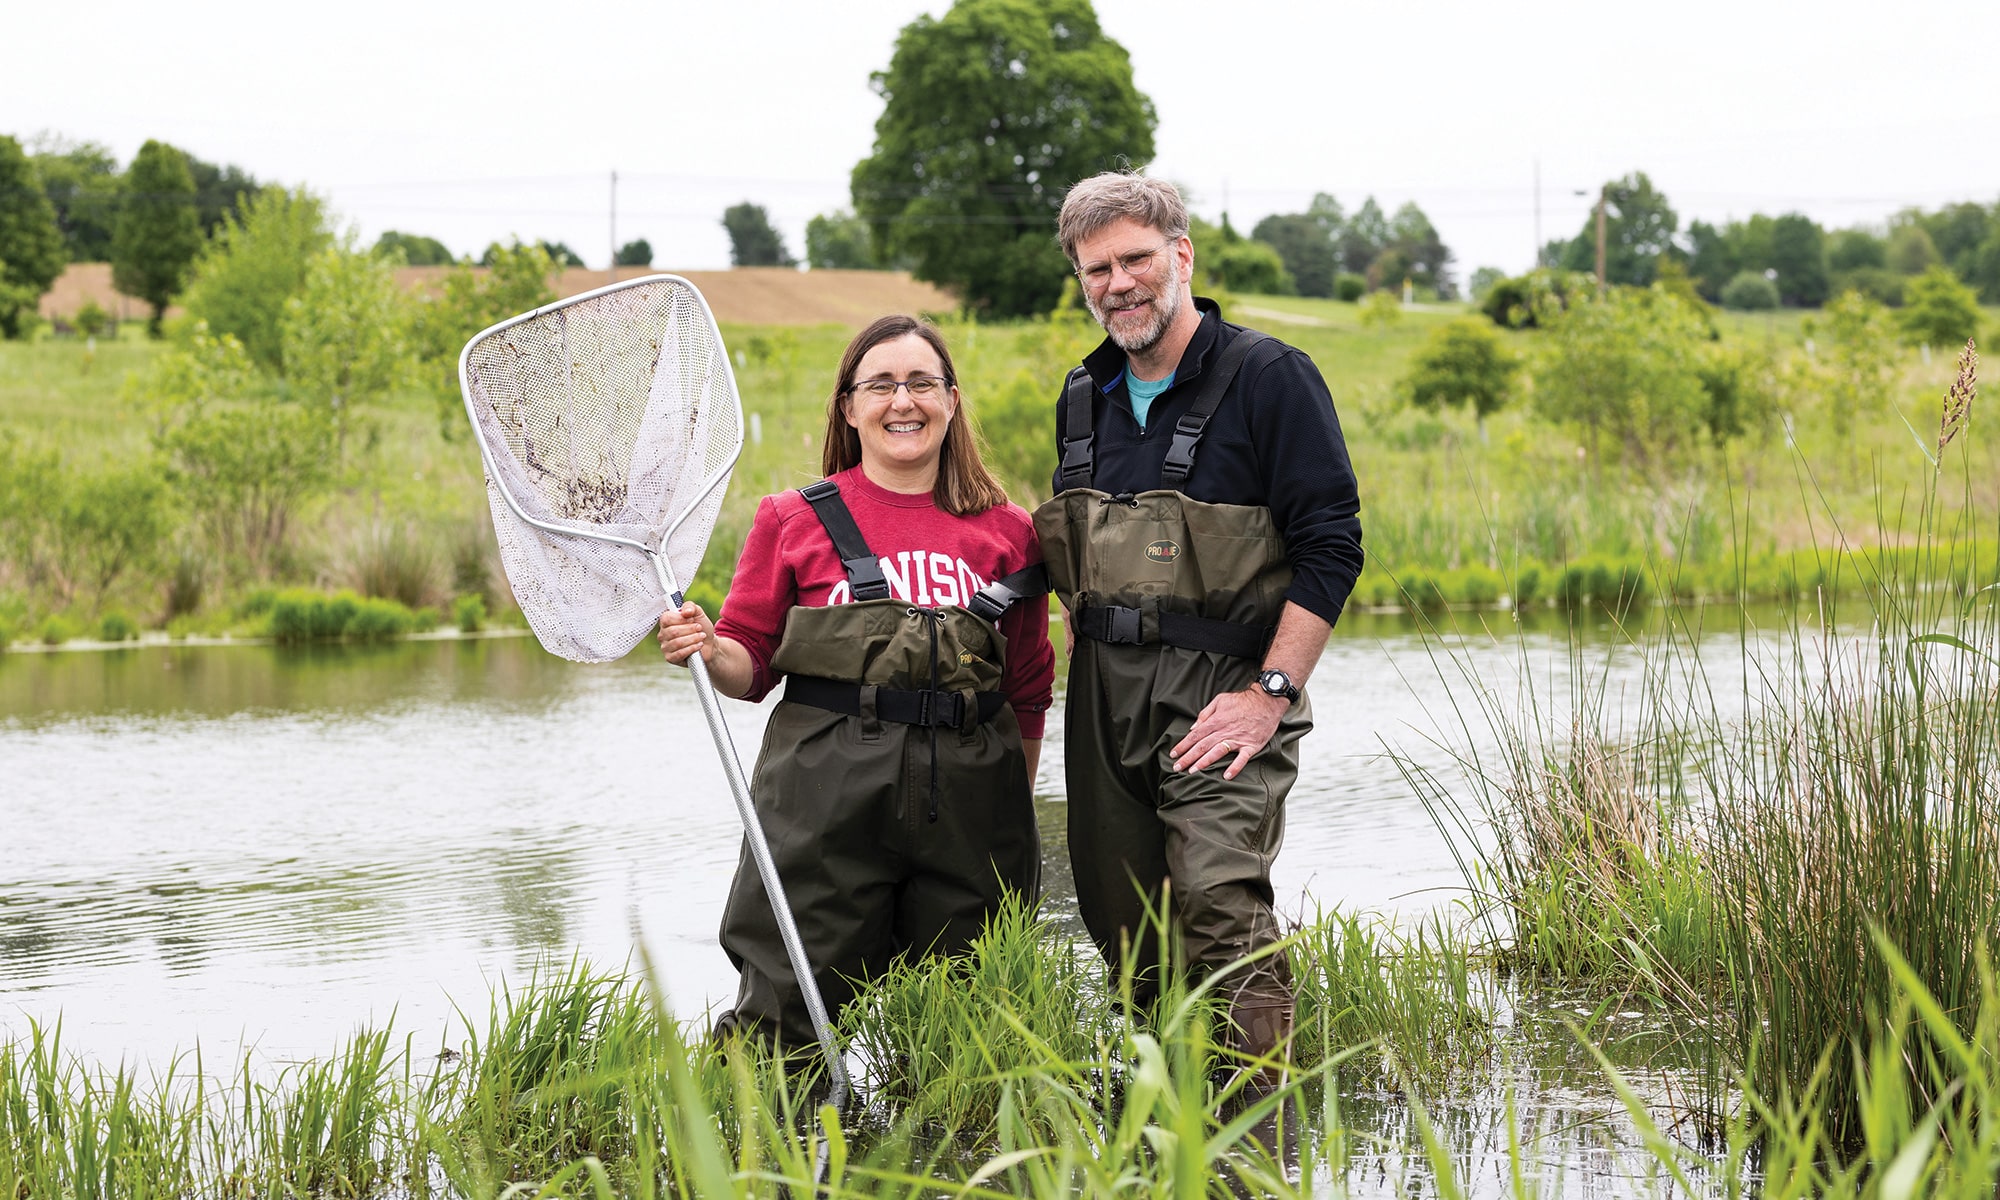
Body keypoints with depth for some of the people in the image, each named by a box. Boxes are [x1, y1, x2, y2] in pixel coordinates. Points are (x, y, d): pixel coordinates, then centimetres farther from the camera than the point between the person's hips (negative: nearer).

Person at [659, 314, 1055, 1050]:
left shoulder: (1007, 531, 10)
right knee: (785, 1019, -6)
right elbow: (751, 664, 6)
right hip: (828, 795, -2)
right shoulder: (793, 520, 6)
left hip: (967, 798, 2)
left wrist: (1014, 815, 14)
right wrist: (707, 653, -15)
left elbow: (1029, 691, 16)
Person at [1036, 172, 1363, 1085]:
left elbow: (1331, 547, -10)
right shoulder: (1085, 399, 15)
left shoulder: (1270, 378, -5)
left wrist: (1271, 692, -16)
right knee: (1122, 924, 6)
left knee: (1220, 899, -21)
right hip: (1105, 694, 7)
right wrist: (1083, 657, 14)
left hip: (1223, 688, -7)